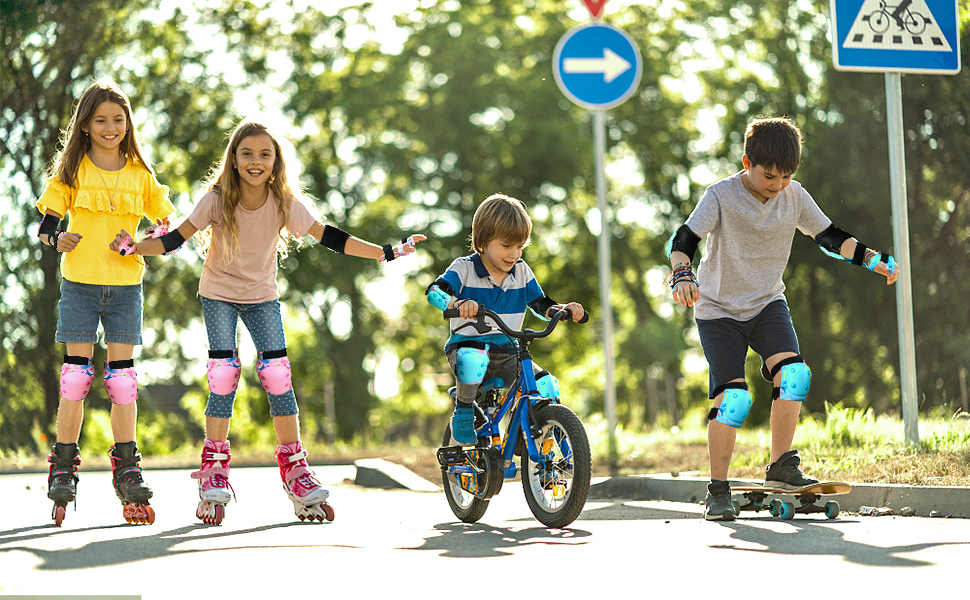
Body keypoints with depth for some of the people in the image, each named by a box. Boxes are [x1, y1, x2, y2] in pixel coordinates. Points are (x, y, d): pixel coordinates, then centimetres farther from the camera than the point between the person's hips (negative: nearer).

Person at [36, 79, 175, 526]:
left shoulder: (140, 174, 7)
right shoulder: (72, 171, 2)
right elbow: (47, 221, 1)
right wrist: (55, 238, -22)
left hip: (125, 285, 1)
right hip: (79, 283, -1)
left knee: (122, 375, 1)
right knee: (76, 373, -2)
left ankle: (127, 471, 5)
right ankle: (63, 469, 5)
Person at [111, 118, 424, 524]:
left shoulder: (284, 202, -16)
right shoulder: (218, 200, -19)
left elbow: (328, 237, -13)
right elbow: (176, 239, -18)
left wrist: (386, 253, -17)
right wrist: (135, 248, -35)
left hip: (262, 296, 1)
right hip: (219, 294, -1)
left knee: (277, 375, -10)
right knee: (223, 376, -12)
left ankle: (294, 468, 1)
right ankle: (214, 473, -1)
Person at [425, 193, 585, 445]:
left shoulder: (522, 272, 7)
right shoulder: (464, 269, -7)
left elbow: (541, 305, 11)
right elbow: (435, 291, -22)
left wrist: (564, 309, -12)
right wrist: (457, 303, -45)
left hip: (506, 353, 4)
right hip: (466, 346, -4)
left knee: (548, 387, -19)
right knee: (474, 360, -42)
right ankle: (463, 412, -15)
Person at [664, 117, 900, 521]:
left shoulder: (794, 196, -3)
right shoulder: (721, 196, -16)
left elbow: (829, 237, 6)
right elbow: (683, 240, -23)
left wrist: (874, 260, -6)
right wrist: (682, 274, -43)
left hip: (767, 304, 4)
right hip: (719, 309, -4)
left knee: (794, 375, -20)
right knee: (733, 397, -15)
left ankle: (781, 467, -5)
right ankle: (717, 491, -2)